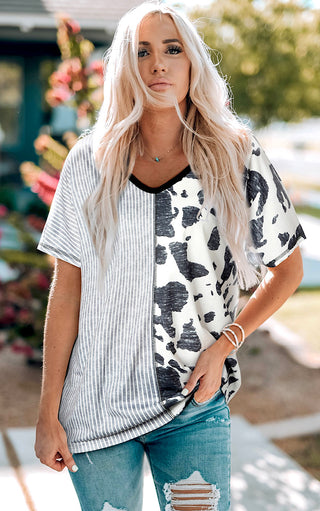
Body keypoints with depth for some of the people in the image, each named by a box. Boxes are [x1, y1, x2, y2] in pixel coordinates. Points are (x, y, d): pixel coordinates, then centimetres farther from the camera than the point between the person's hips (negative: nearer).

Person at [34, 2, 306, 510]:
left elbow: (288, 268, 7)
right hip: (97, 406, 1)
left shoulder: (238, 160, -3)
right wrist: (48, 413, -2)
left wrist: (224, 345, -5)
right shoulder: (91, 162, -2)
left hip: (195, 409, 0)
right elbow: (67, 291, -1)